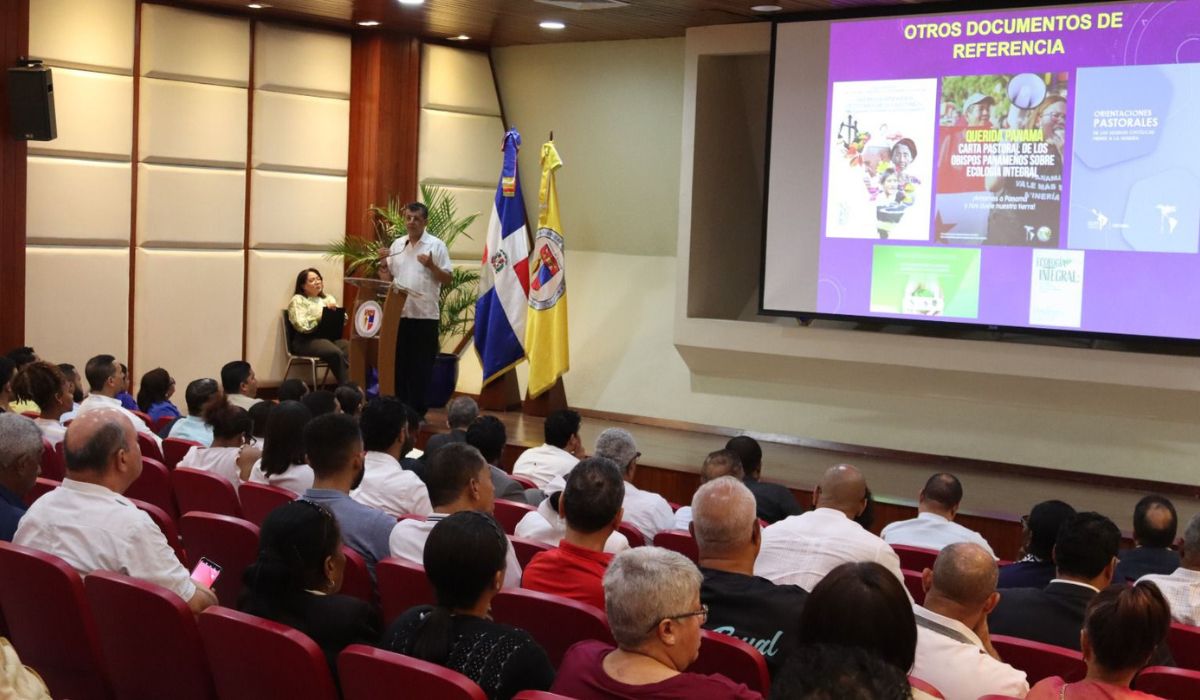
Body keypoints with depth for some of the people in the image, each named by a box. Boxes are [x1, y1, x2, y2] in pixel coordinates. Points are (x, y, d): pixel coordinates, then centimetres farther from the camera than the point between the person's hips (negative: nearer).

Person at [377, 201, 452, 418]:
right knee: (399, 363, 8)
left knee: (421, 366, 0)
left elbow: (447, 279, -5)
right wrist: (383, 263, -3)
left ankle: (418, 412, 6)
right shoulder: (397, 245, 11)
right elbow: (387, 278, 15)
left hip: (425, 315, -4)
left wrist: (431, 266, -20)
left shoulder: (436, 245, -2)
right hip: (399, 313, 4)